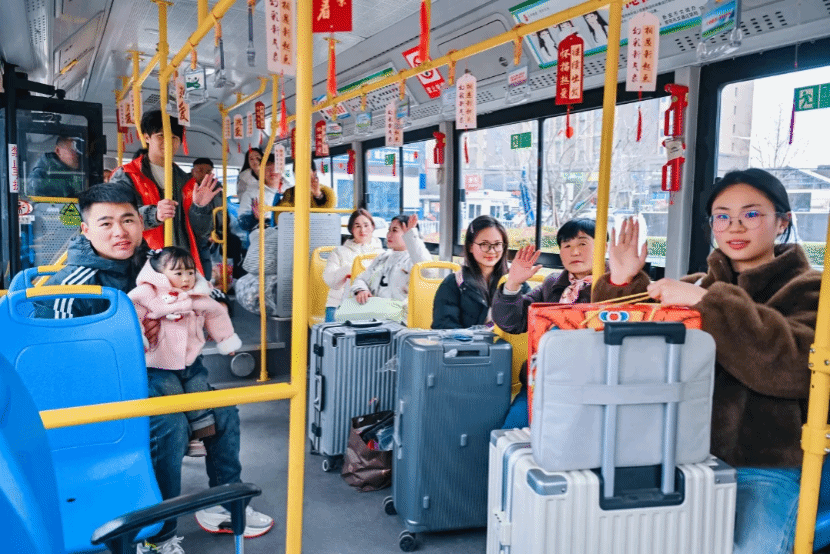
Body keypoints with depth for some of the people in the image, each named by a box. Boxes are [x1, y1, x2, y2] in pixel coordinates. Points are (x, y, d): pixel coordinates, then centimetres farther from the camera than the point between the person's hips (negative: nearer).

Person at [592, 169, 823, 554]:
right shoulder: (697, 287, 16)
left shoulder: (809, 291, 3)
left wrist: (709, 302, -24)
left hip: (764, 468, -3)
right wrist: (622, 285, -3)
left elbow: (793, 363, -18)